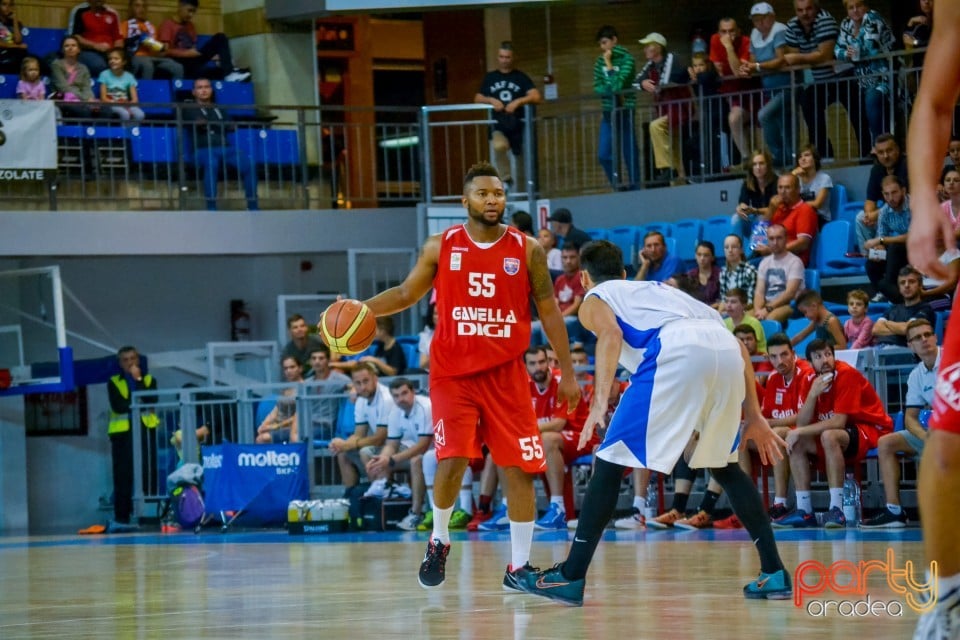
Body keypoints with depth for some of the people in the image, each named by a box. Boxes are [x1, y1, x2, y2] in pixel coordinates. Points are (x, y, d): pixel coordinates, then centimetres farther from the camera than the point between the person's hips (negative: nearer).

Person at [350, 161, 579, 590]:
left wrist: (567, 372, 3)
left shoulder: (527, 250, 0)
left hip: (506, 373, 1)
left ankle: (518, 567, 7)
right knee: (451, 460, -12)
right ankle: (438, 543, 15)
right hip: (453, 372, -1)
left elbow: (549, 311, 5)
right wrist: (362, 310, -5)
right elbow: (407, 293, 11)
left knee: (519, 467, -2)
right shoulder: (441, 247, 1)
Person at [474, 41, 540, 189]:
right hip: (498, 126, -1)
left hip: (517, 126, 1)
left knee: (520, 157, 4)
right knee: (498, 146, -32)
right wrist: (491, 100, -9)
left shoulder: (520, 77, 4)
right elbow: (477, 99, 11)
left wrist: (517, 102, -22)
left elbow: (536, 97, -8)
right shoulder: (490, 78, 10)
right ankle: (506, 179, -16)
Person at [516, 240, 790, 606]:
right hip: (727, 348, 6)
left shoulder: (594, 300, 25)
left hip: (676, 352, -5)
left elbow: (611, 333, -2)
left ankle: (571, 576, 0)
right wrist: (753, 415, 31)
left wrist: (599, 403, -12)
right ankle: (774, 572, 21)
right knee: (723, 464, 26)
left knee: (611, 462, 5)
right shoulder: (660, 290, 41)